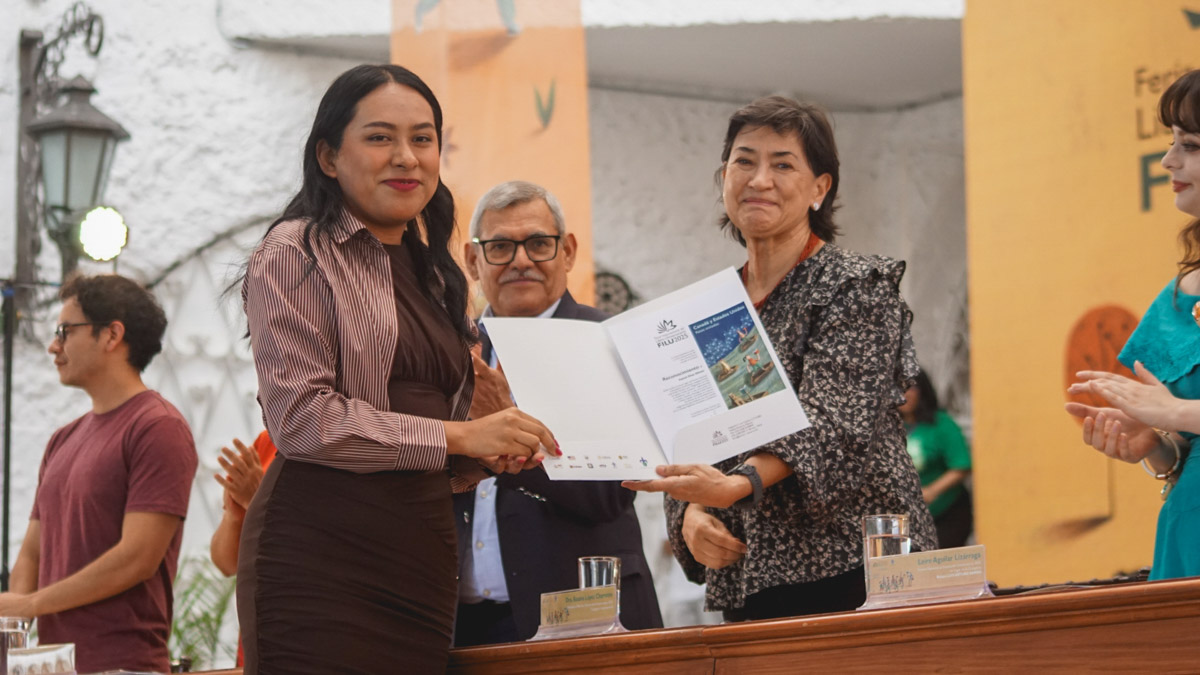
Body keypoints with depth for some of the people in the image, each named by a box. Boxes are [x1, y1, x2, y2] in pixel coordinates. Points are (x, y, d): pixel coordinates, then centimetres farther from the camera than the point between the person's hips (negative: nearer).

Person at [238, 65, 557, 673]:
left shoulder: (430, 273, 21)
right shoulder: (296, 253, -1)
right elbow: (299, 415, -13)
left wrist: (489, 455, 6)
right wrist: (455, 436, -13)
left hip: (420, 558, 7)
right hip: (320, 556, -7)